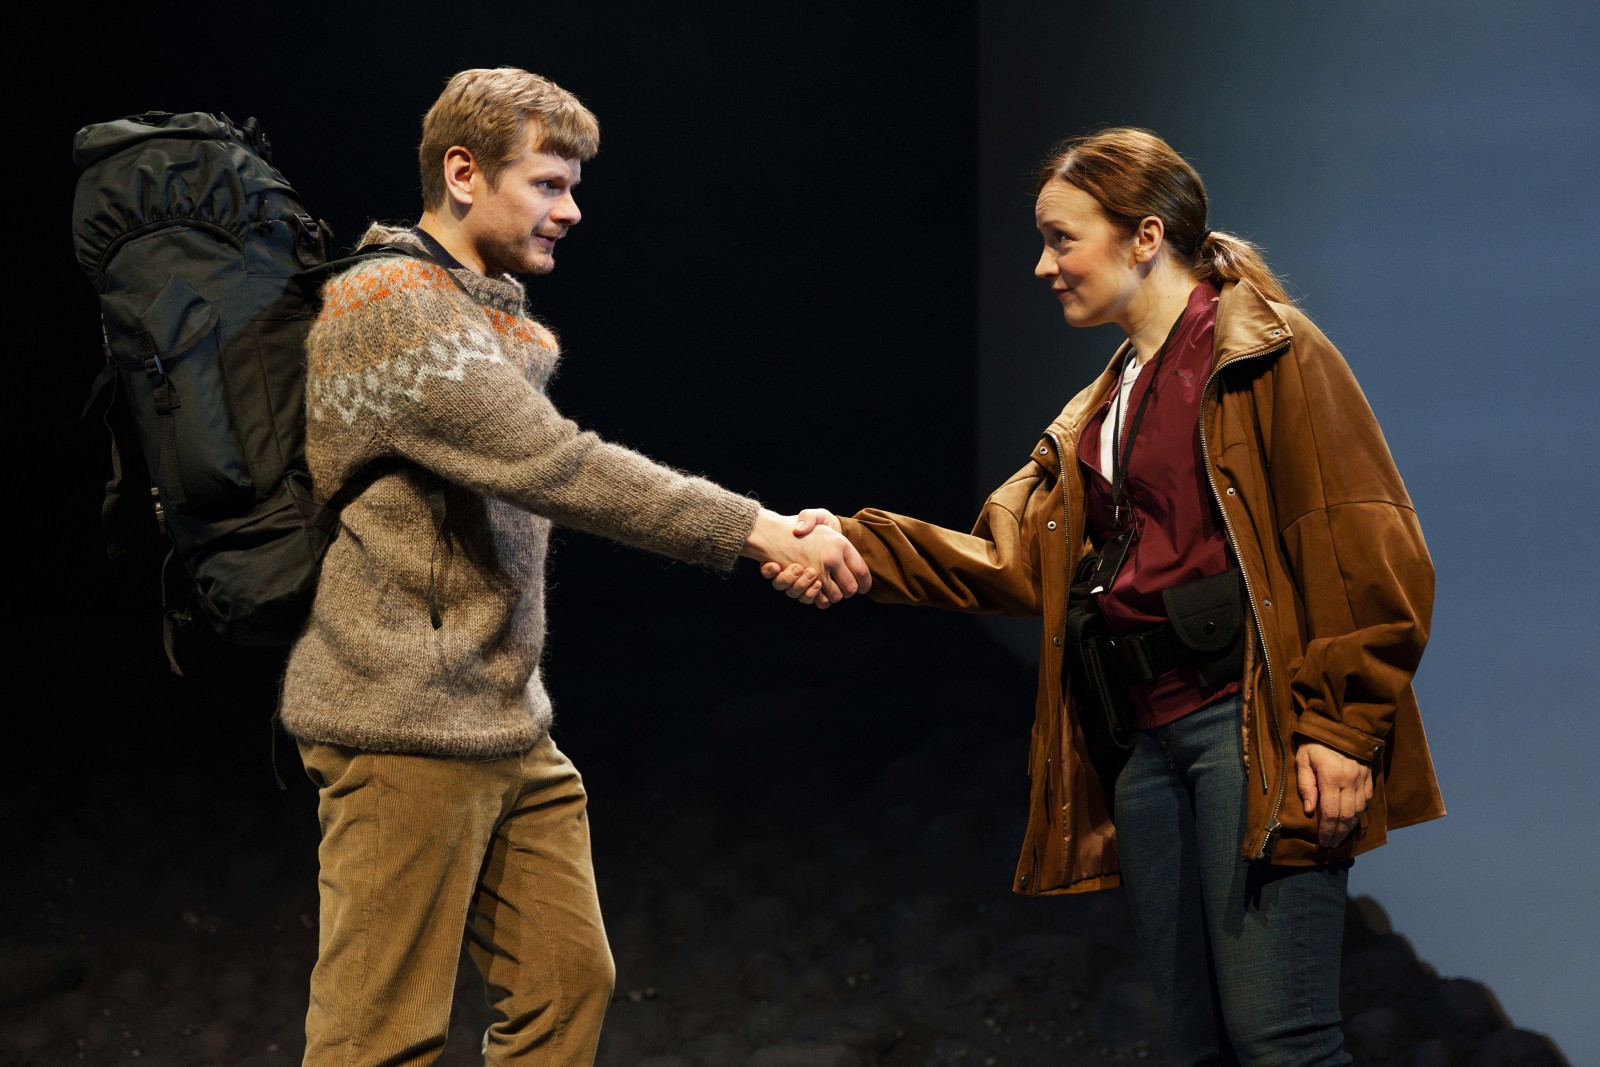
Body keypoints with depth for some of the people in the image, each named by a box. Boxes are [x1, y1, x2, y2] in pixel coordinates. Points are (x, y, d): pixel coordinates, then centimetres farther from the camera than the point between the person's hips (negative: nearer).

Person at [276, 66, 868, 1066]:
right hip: (408, 727, -9)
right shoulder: (389, 309, -16)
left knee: (568, 984, 8)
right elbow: (557, 467, -24)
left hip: (507, 724, 9)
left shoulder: (494, 314, 17)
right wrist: (760, 531, -25)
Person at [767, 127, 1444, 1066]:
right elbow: (1011, 558, 12)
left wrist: (1340, 724, -15)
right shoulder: (1103, 410, 23)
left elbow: (1369, 549, -9)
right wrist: (861, 547, -1)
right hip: (1145, 741, 8)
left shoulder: (1269, 355, -3)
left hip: (1254, 730, -8)